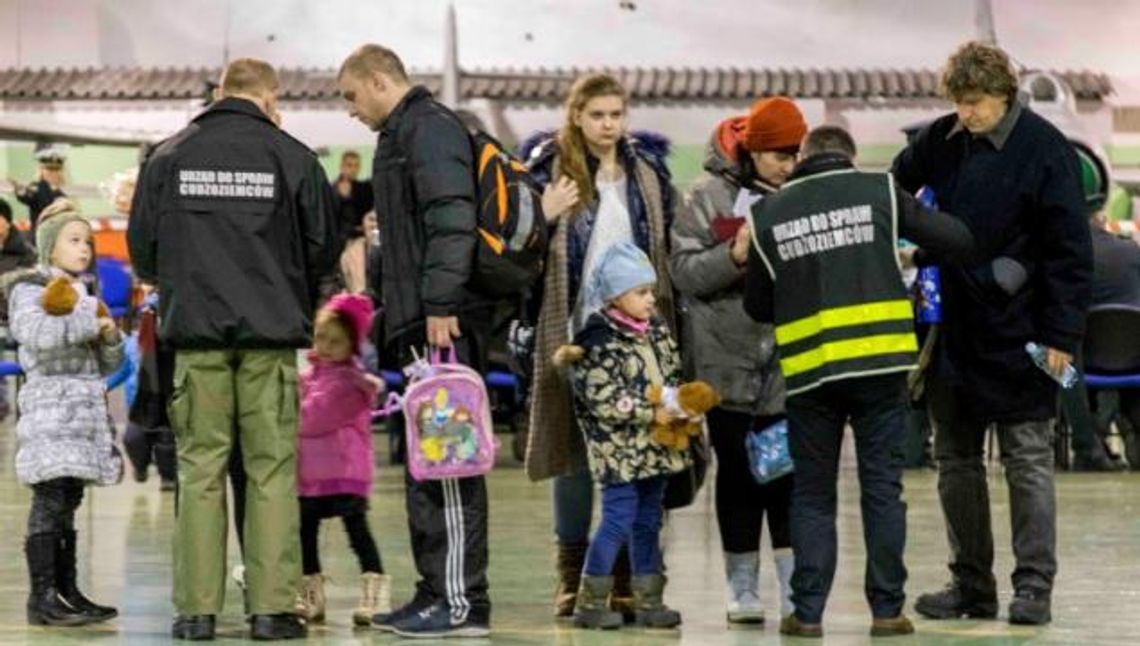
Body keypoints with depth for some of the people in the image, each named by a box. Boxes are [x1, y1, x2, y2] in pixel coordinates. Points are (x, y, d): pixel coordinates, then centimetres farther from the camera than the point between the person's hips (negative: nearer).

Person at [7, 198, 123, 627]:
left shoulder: (83, 297, 24)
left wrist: (110, 335, 3)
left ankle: (67, 592, 9)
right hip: (51, 403, -8)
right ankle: (42, 596, -16)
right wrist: (90, 322, -12)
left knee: (68, 503, 8)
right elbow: (37, 334, -21)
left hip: (85, 409, 8)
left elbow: (106, 365, 24)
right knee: (50, 499, -13)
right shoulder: (29, 289, 0)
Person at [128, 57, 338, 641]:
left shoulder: (169, 156, 4)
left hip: (195, 332, 1)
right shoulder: (291, 157, 0)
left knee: (200, 468, 5)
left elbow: (141, 248, 8)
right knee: (272, 471, 2)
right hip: (271, 335, -1)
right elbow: (324, 249, 4)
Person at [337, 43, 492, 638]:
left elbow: (452, 221, -19)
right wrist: (396, 310, 21)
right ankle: (436, 593, 16)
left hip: (443, 324, -11)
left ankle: (462, 603, -10)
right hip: (421, 326, 11)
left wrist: (441, 304, -25)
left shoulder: (430, 128, -7)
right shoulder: (401, 137, 24)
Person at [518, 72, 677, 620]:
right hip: (575, 329, -3)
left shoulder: (648, 169, 11)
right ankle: (572, 572, 12)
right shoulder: (550, 167, 0)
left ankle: (630, 575, 10)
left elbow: (670, 243, 16)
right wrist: (543, 217, -18)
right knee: (575, 449, 3)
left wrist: (668, 321, 8)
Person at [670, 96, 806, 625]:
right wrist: (733, 256, -21)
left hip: (789, 358, 1)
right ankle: (743, 590, 14)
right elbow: (684, 272, -6)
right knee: (737, 471, 6)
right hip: (728, 358, -1)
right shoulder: (709, 195, -1)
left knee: (789, 471, -2)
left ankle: (796, 589, 1)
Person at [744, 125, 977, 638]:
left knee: (812, 493, 10)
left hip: (808, 370, 1)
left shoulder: (767, 214, 7)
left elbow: (757, 306, 13)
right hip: (881, 364, -1)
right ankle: (887, 610, 7)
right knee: (882, 488, 6)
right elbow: (958, 240, 1)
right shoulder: (879, 191, 3)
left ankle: (807, 611, 6)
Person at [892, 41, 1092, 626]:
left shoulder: (1044, 149, -11)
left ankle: (1034, 587, 4)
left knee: (1028, 460, 0)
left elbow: (1070, 250, -11)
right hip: (952, 331, 6)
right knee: (955, 460, 10)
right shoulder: (940, 141, 3)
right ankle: (971, 584, 18)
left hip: (1018, 336, -6)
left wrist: (1061, 335, -14)